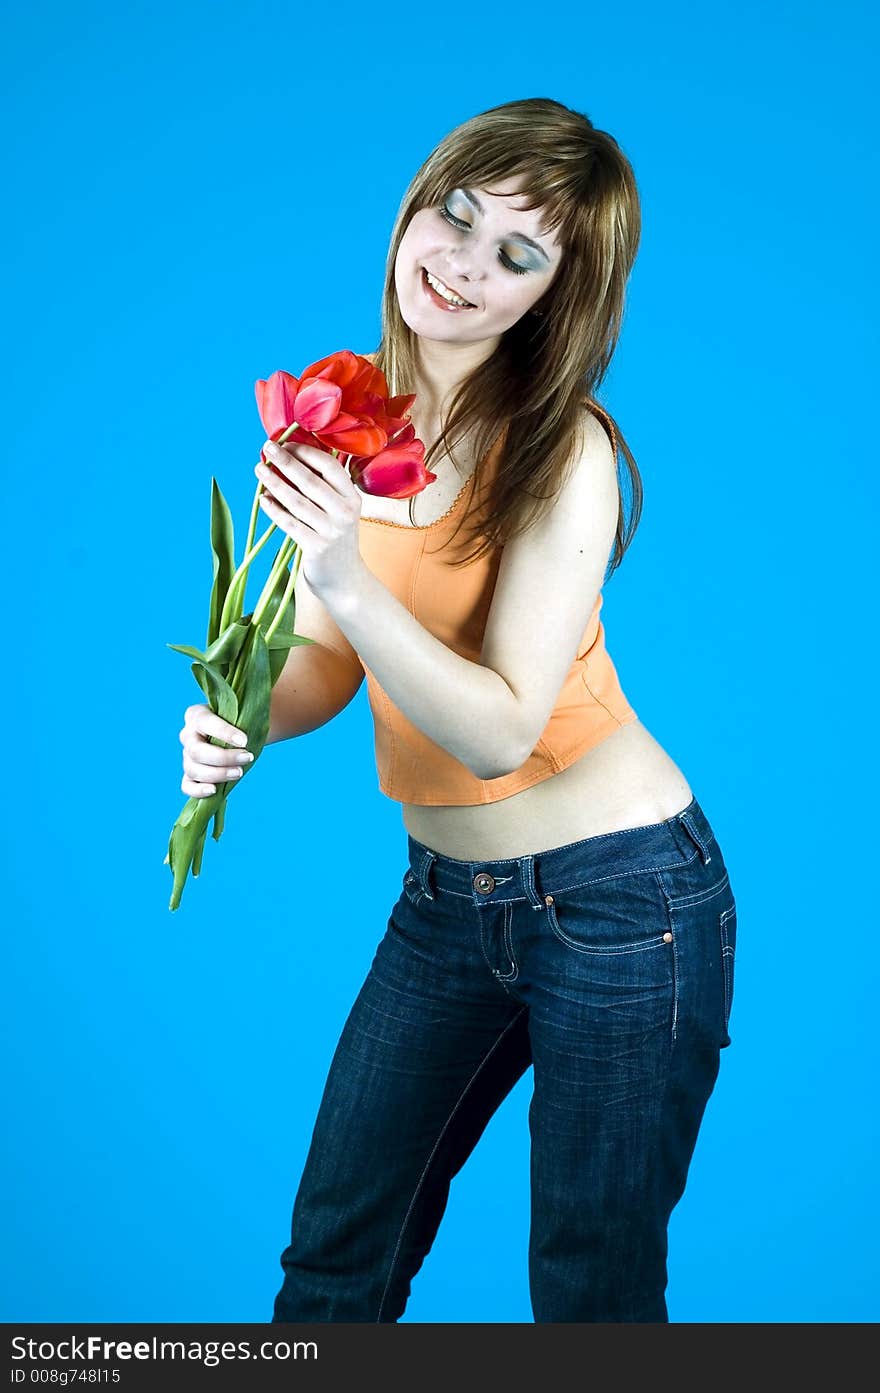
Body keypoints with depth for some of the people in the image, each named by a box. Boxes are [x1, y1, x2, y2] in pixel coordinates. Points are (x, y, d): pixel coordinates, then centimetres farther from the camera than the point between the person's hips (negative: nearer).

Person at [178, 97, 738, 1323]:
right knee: (334, 1251, 19)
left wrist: (351, 582, -34)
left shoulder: (567, 455, -19)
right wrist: (238, 722, -15)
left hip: (616, 897, -5)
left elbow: (501, 731, -23)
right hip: (445, 893, 6)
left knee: (591, 1290, 13)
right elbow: (327, 668, 5)